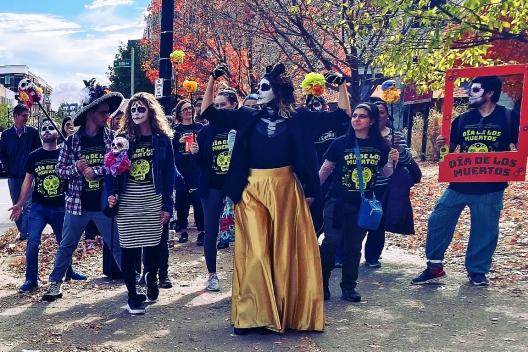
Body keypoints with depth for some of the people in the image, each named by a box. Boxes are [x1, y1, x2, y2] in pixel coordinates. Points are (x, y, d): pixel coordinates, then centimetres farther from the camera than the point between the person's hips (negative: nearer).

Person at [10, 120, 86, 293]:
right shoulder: (34, 156, 2)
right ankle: (31, 280, 1)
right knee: (32, 242, -10)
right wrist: (19, 204, 3)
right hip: (39, 207, 0)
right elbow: (28, 180, 7)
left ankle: (68, 272, 34)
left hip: (61, 207, 0)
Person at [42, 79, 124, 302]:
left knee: (118, 244, 4)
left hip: (105, 202, -1)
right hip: (77, 203, 1)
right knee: (66, 245, 13)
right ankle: (55, 283, 28)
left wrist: (95, 171, -16)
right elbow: (60, 170, 3)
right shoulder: (72, 140, 0)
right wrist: (76, 168, -16)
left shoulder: (111, 137, -1)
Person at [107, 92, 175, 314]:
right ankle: (133, 296, 12)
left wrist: (167, 206, -3)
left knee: (153, 245, 8)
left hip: (153, 200, 0)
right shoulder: (123, 138, 4)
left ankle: (151, 279, 37)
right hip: (127, 201, 0)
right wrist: (111, 193, -11)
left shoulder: (162, 139, 3)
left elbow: (169, 174, 2)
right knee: (129, 248, 0)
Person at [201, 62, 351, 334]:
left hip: (286, 190, -1)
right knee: (255, 251, -2)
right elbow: (208, 112, 12)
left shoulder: (298, 118, 5)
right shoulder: (247, 116, 9)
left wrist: (341, 84, 1)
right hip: (252, 191, 1)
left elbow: (341, 114, 8)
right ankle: (252, 314, 5)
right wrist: (212, 80, 6)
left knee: (285, 250, 4)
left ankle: (286, 312, 16)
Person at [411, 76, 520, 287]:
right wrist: (442, 144, -6)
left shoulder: (509, 118, -3)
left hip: (490, 188, -3)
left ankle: (477, 271, 26)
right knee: (437, 222, 1)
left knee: (485, 230, 7)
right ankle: (434, 267, 14)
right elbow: (452, 147, 16)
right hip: (459, 184, 3)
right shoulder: (463, 119, 7)